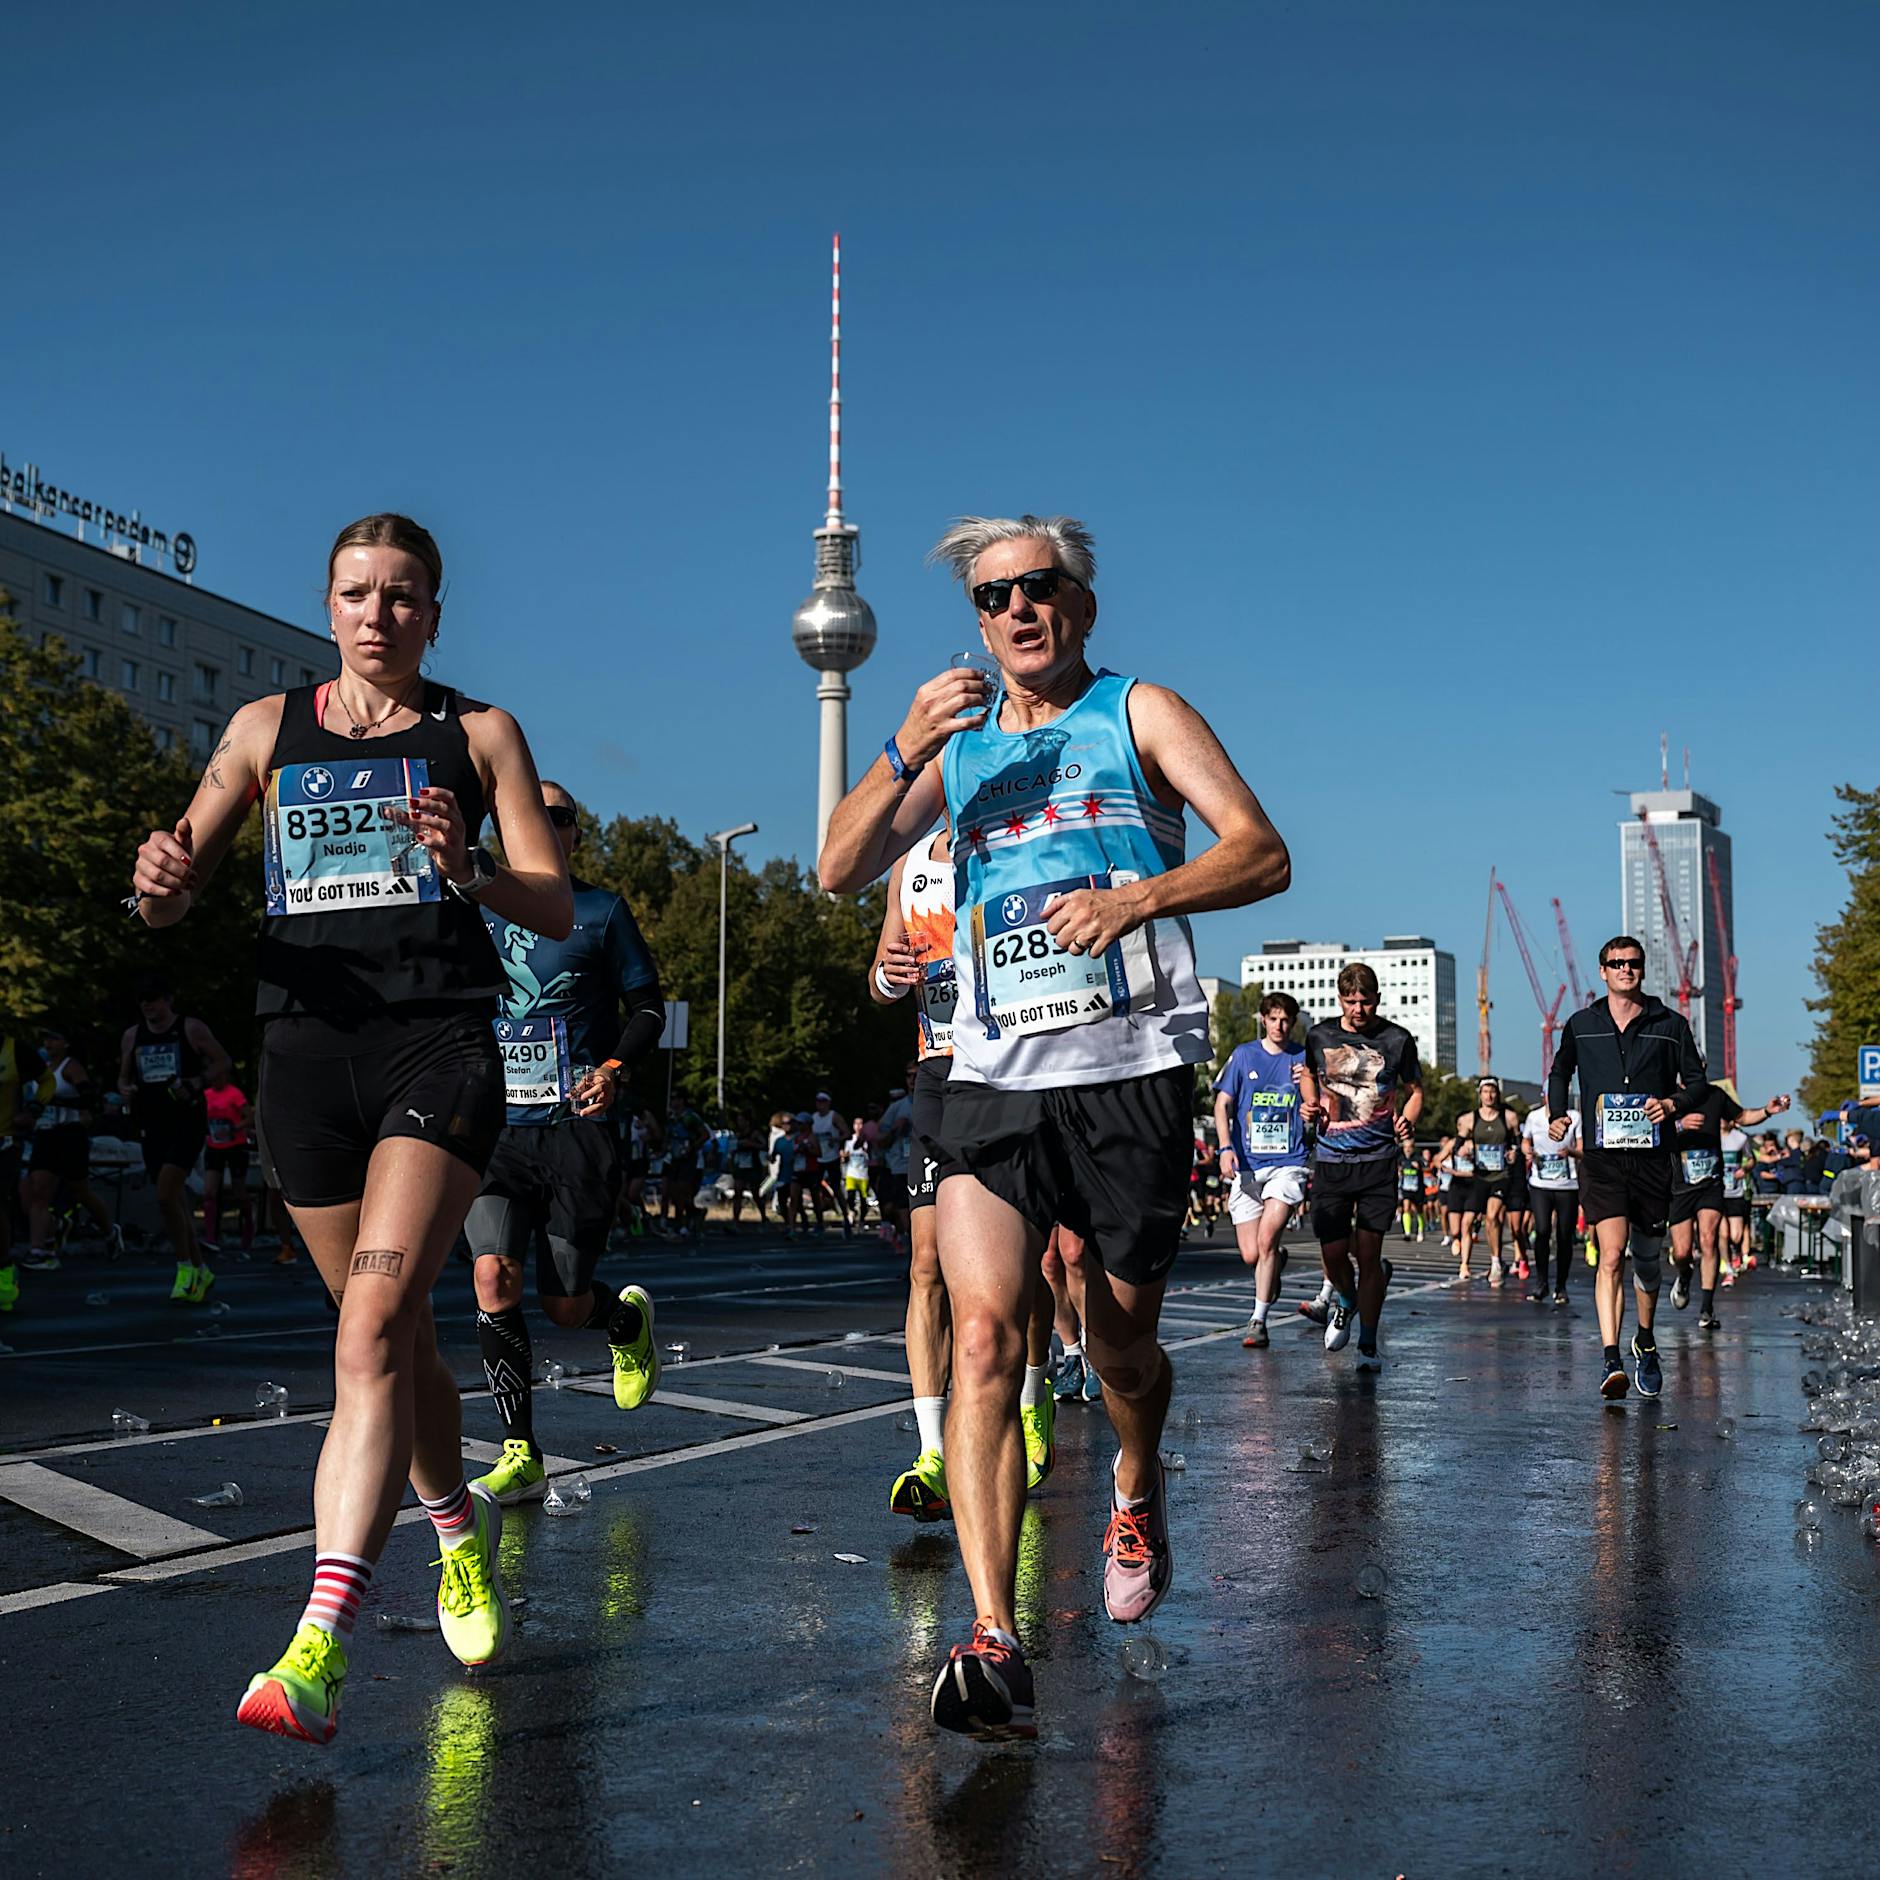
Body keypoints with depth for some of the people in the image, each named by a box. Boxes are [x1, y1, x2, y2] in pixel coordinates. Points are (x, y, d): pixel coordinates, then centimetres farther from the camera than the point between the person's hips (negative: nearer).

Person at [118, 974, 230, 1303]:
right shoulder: (132, 1035, 12)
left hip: (186, 1123, -6)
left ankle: (185, 1267, -4)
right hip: (151, 1126, 6)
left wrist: (195, 1084, -15)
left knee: (166, 1195, -18)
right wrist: (126, 1089, -3)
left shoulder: (191, 1029, -1)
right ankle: (200, 1270, 21)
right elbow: (123, 1077, 20)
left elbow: (223, 1063, 1)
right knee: (175, 1200, 9)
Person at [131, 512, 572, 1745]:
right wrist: (162, 879, -11)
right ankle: (463, 1533, 38)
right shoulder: (267, 728, 15)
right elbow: (174, 899, 14)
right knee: (396, 1335, 12)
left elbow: (558, 911, 3)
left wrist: (470, 871, -18)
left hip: (441, 1041, -3)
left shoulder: (480, 733, 9)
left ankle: (318, 1653, -25)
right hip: (308, 1043, 3)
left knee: (376, 1327, -20)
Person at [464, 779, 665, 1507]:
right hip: (497, 1126, 2)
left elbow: (648, 1005, 6)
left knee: (564, 1303, 0)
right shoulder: (479, 914, 12)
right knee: (494, 1276, -16)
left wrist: (615, 1068, -11)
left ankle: (630, 1320, 38)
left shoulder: (602, 911, 5)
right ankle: (521, 1455, -6)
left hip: (578, 1127, -2)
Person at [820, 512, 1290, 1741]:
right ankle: (994, 1643, -18)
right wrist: (904, 749, -6)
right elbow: (841, 872, 7)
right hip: (996, 1076, 2)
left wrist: (1138, 896, -19)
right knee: (985, 1335, -16)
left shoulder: (1140, 713, 7)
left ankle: (1138, 1486, 44)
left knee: (1119, 1345, 9)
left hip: (1133, 1069, -2)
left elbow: (1265, 856, -3)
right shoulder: (959, 739, 17)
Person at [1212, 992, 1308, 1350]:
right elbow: (1222, 1104, 5)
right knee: (1251, 1255, -1)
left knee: (1267, 1237, -20)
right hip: (1247, 1165, 1)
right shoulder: (1243, 1055, 7)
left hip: (1288, 1163, -1)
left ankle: (1258, 1321, -10)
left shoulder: (1303, 1060, 8)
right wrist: (1226, 1148, -9)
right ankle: (1276, 1263, 36)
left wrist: (1306, 1083, -13)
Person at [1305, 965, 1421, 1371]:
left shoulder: (1397, 1040, -2)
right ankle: (1346, 1300, 36)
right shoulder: (1319, 1035, 2)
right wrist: (1310, 1103, 2)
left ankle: (1368, 1344, 9)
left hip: (1379, 1159, -2)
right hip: (1330, 1158, 2)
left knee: (1369, 1250, -5)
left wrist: (1407, 1122, -9)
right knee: (1332, 1253, 0)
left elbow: (1415, 1090, 10)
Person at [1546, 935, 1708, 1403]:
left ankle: (1645, 1342, 36)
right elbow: (1560, 1072, 25)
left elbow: (1697, 1081, 11)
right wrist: (1557, 1115, 9)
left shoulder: (1670, 1025, 6)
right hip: (1601, 1157, -1)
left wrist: (1674, 1104, -9)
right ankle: (1611, 1359, -21)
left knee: (1648, 1258, 12)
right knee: (1611, 1253, -16)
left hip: (1652, 1156, 1)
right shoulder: (1581, 1025, 8)